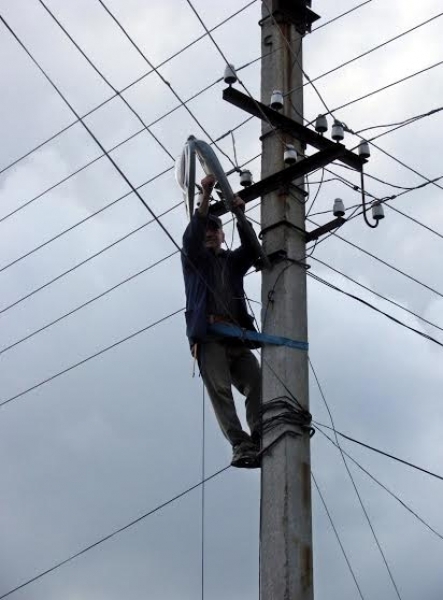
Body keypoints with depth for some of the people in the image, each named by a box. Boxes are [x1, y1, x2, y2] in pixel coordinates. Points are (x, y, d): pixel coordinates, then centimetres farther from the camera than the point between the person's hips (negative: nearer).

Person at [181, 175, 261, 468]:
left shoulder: (233, 262, 28)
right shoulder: (193, 258, 19)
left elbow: (251, 248, 8)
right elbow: (191, 235, 0)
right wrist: (206, 196, -12)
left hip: (237, 336, 4)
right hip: (209, 336, -3)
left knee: (257, 383, -18)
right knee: (220, 388, -20)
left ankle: (259, 440, -26)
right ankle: (240, 445, -30)